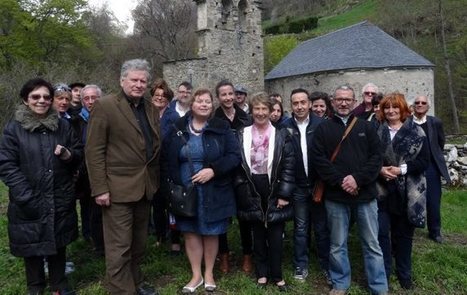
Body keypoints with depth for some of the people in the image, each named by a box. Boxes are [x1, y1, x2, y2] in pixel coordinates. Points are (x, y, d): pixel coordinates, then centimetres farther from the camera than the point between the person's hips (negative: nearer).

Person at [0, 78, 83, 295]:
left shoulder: (62, 125, 6)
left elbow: (79, 153, 12)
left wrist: (69, 155, -13)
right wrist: (26, 196, -17)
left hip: (60, 200, 3)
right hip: (29, 203, -2)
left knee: (58, 243, 13)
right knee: (32, 244, 12)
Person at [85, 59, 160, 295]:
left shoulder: (150, 108, 11)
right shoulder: (105, 106, -8)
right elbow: (94, 150, -12)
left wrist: (155, 179, 10)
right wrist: (100, 188, -16)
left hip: (145, 186, 7)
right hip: (118, 187, -6)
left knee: (139, 242, 19)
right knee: (120, 246, 0)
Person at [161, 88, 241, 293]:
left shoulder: (222, 128, -3)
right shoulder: (177, 128, 3)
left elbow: (234, 156, -8)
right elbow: (166, 159, 7)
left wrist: (213, 170, -20)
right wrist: (171, 184, -2)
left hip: (213, 192, -2)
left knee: (211, 233, 10)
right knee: (190, 232, 10)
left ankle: (209, 273, 30)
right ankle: (196, 275, 27)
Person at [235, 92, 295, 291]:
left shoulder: (281, 135, -2)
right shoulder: (242, 135, 3)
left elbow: (289, 166, -5)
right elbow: (238, 165, 3)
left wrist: (284, 194, -10)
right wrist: (242, 191, -2)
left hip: (274, 192, -1)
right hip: (252, 193, 2)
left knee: (275, 236, 4)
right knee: (258, 235, 12)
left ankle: (277, 275, 21)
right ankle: (262, 273, 27)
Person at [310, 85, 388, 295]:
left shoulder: (366, 127, 8)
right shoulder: (323, 129, 4)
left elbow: (376, 157, 1)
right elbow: (317, 159, -5)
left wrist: (358, 178, -12)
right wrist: (340, 181, -14)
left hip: (365, 194, 1)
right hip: (335, 196, -1)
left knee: (372, 244, 9)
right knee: (337, 245, 10)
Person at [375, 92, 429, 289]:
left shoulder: (416, 132, 0)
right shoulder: (376, 131, 2)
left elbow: (424, 161, -4)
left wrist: (402, 169, -16)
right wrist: (380, 170, -15)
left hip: (407, 193, 0)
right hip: (382, 191, 0)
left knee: (403, 234, 12)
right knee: (381, 232, 1)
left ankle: (404, 273, 29)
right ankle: (382, 273, 19)